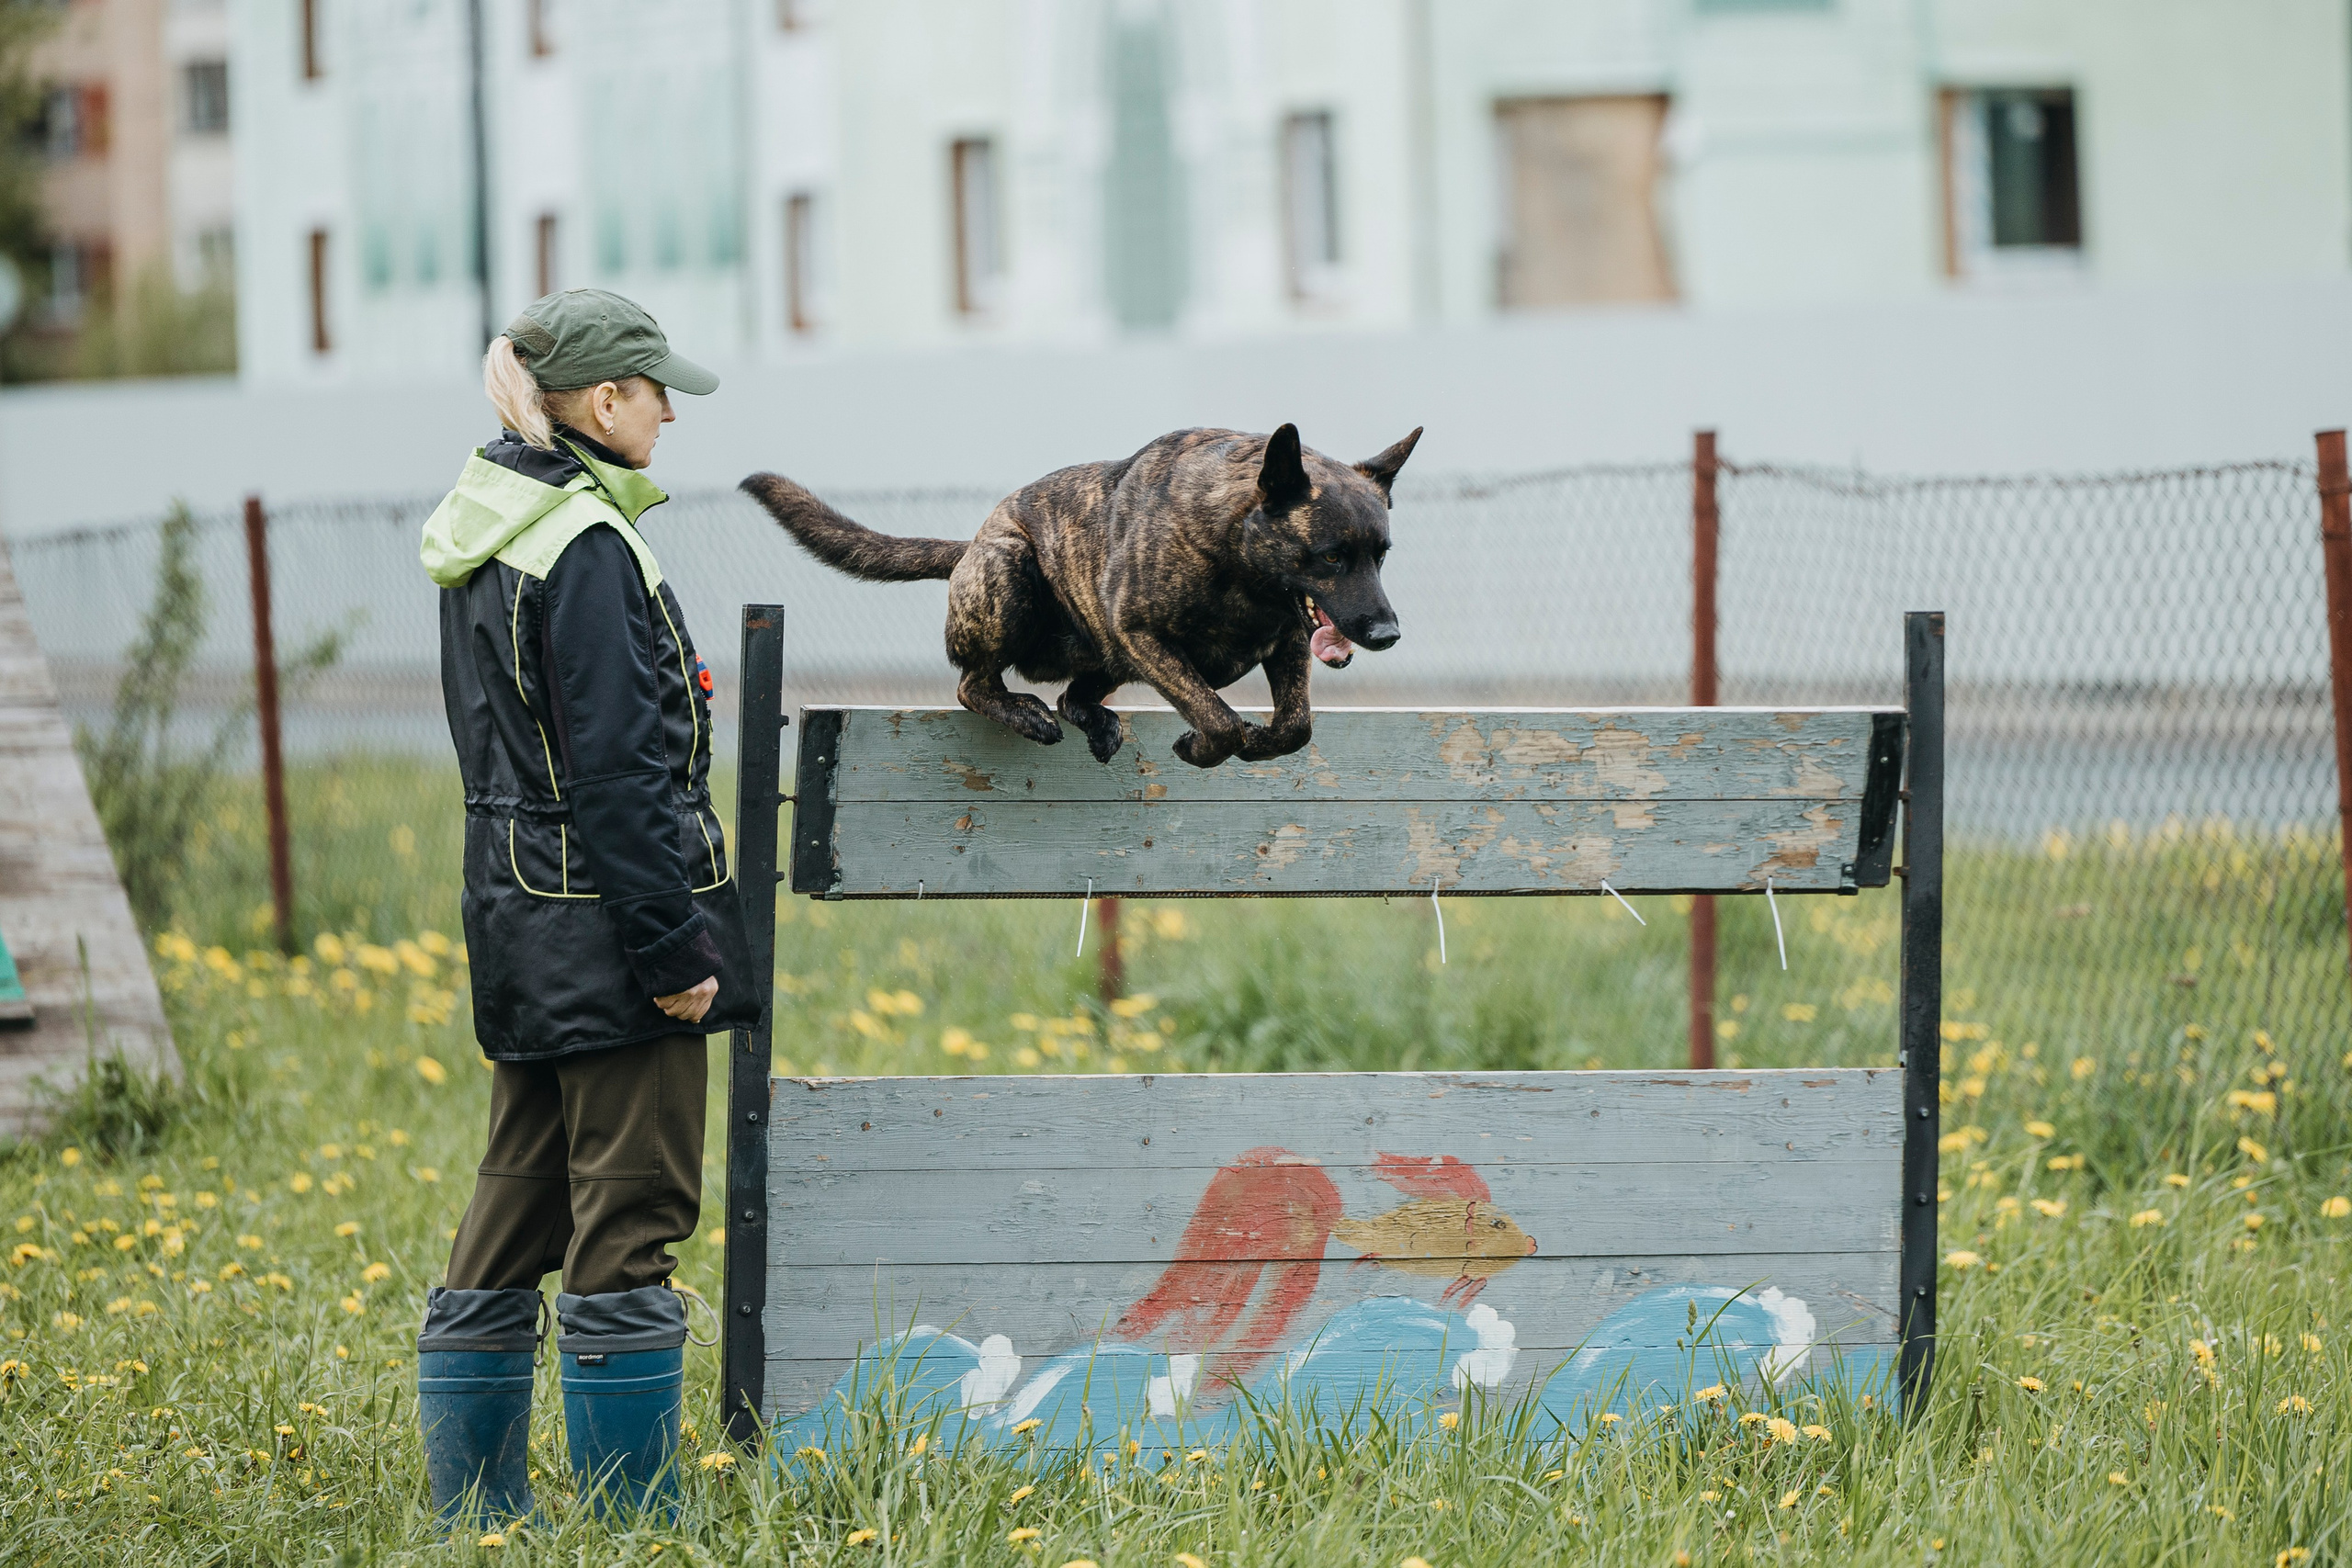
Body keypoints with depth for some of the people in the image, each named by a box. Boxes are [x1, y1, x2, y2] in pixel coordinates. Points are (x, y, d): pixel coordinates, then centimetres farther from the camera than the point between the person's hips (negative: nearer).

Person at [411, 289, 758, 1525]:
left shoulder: (486, 530, 12)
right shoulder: (587, 548, -17)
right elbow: (616, 771, -20)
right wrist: (673, 949, -18)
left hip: (521, 917, 9)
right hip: (607, 920, -9)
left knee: (519, 1212, 14)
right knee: (627, 1219, -4)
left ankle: (475, 1511, 18)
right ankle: (634, 1521, 0)